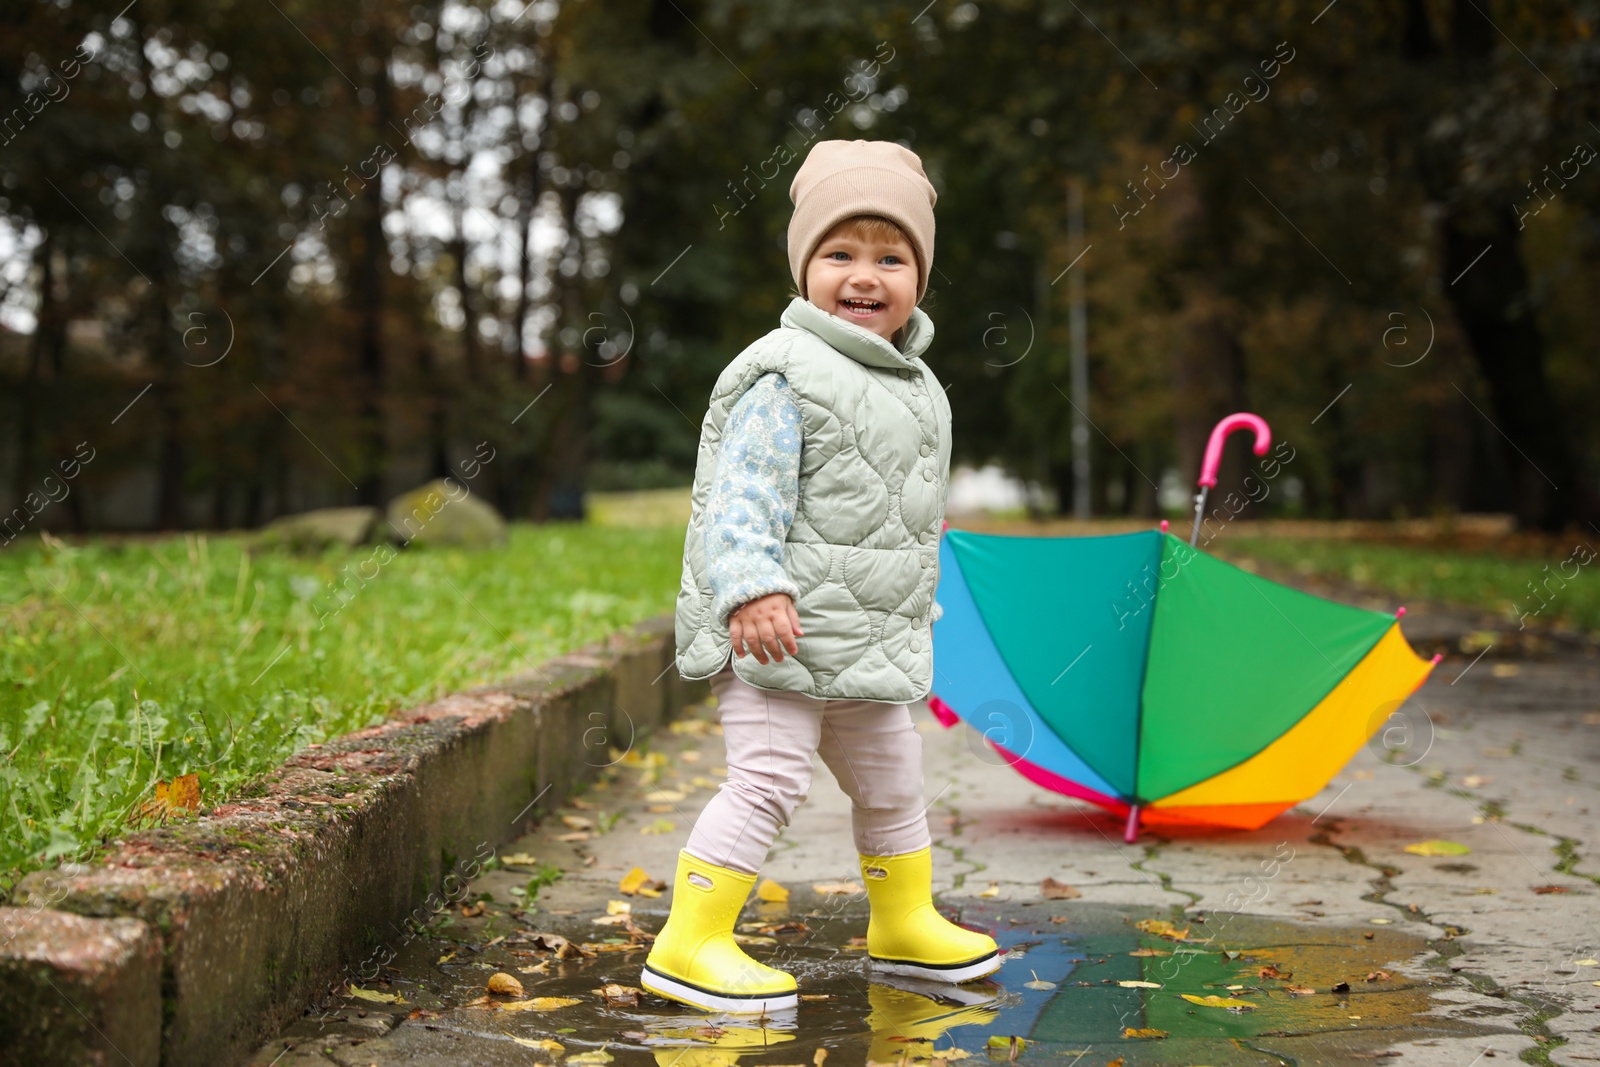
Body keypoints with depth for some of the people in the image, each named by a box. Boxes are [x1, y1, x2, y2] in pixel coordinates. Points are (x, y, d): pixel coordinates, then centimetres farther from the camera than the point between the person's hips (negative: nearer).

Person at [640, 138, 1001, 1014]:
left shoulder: (915, 384, 14)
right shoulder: (787, 376, -14)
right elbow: (743, 495, -23)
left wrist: (915, 616, 28)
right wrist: (752, 590, -36)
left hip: (872, 645, 9)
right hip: (776, 638, -9)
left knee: (892, 784, 20)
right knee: (766, 780, -14)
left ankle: (906, 923, 38)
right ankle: (688, 946, -9)